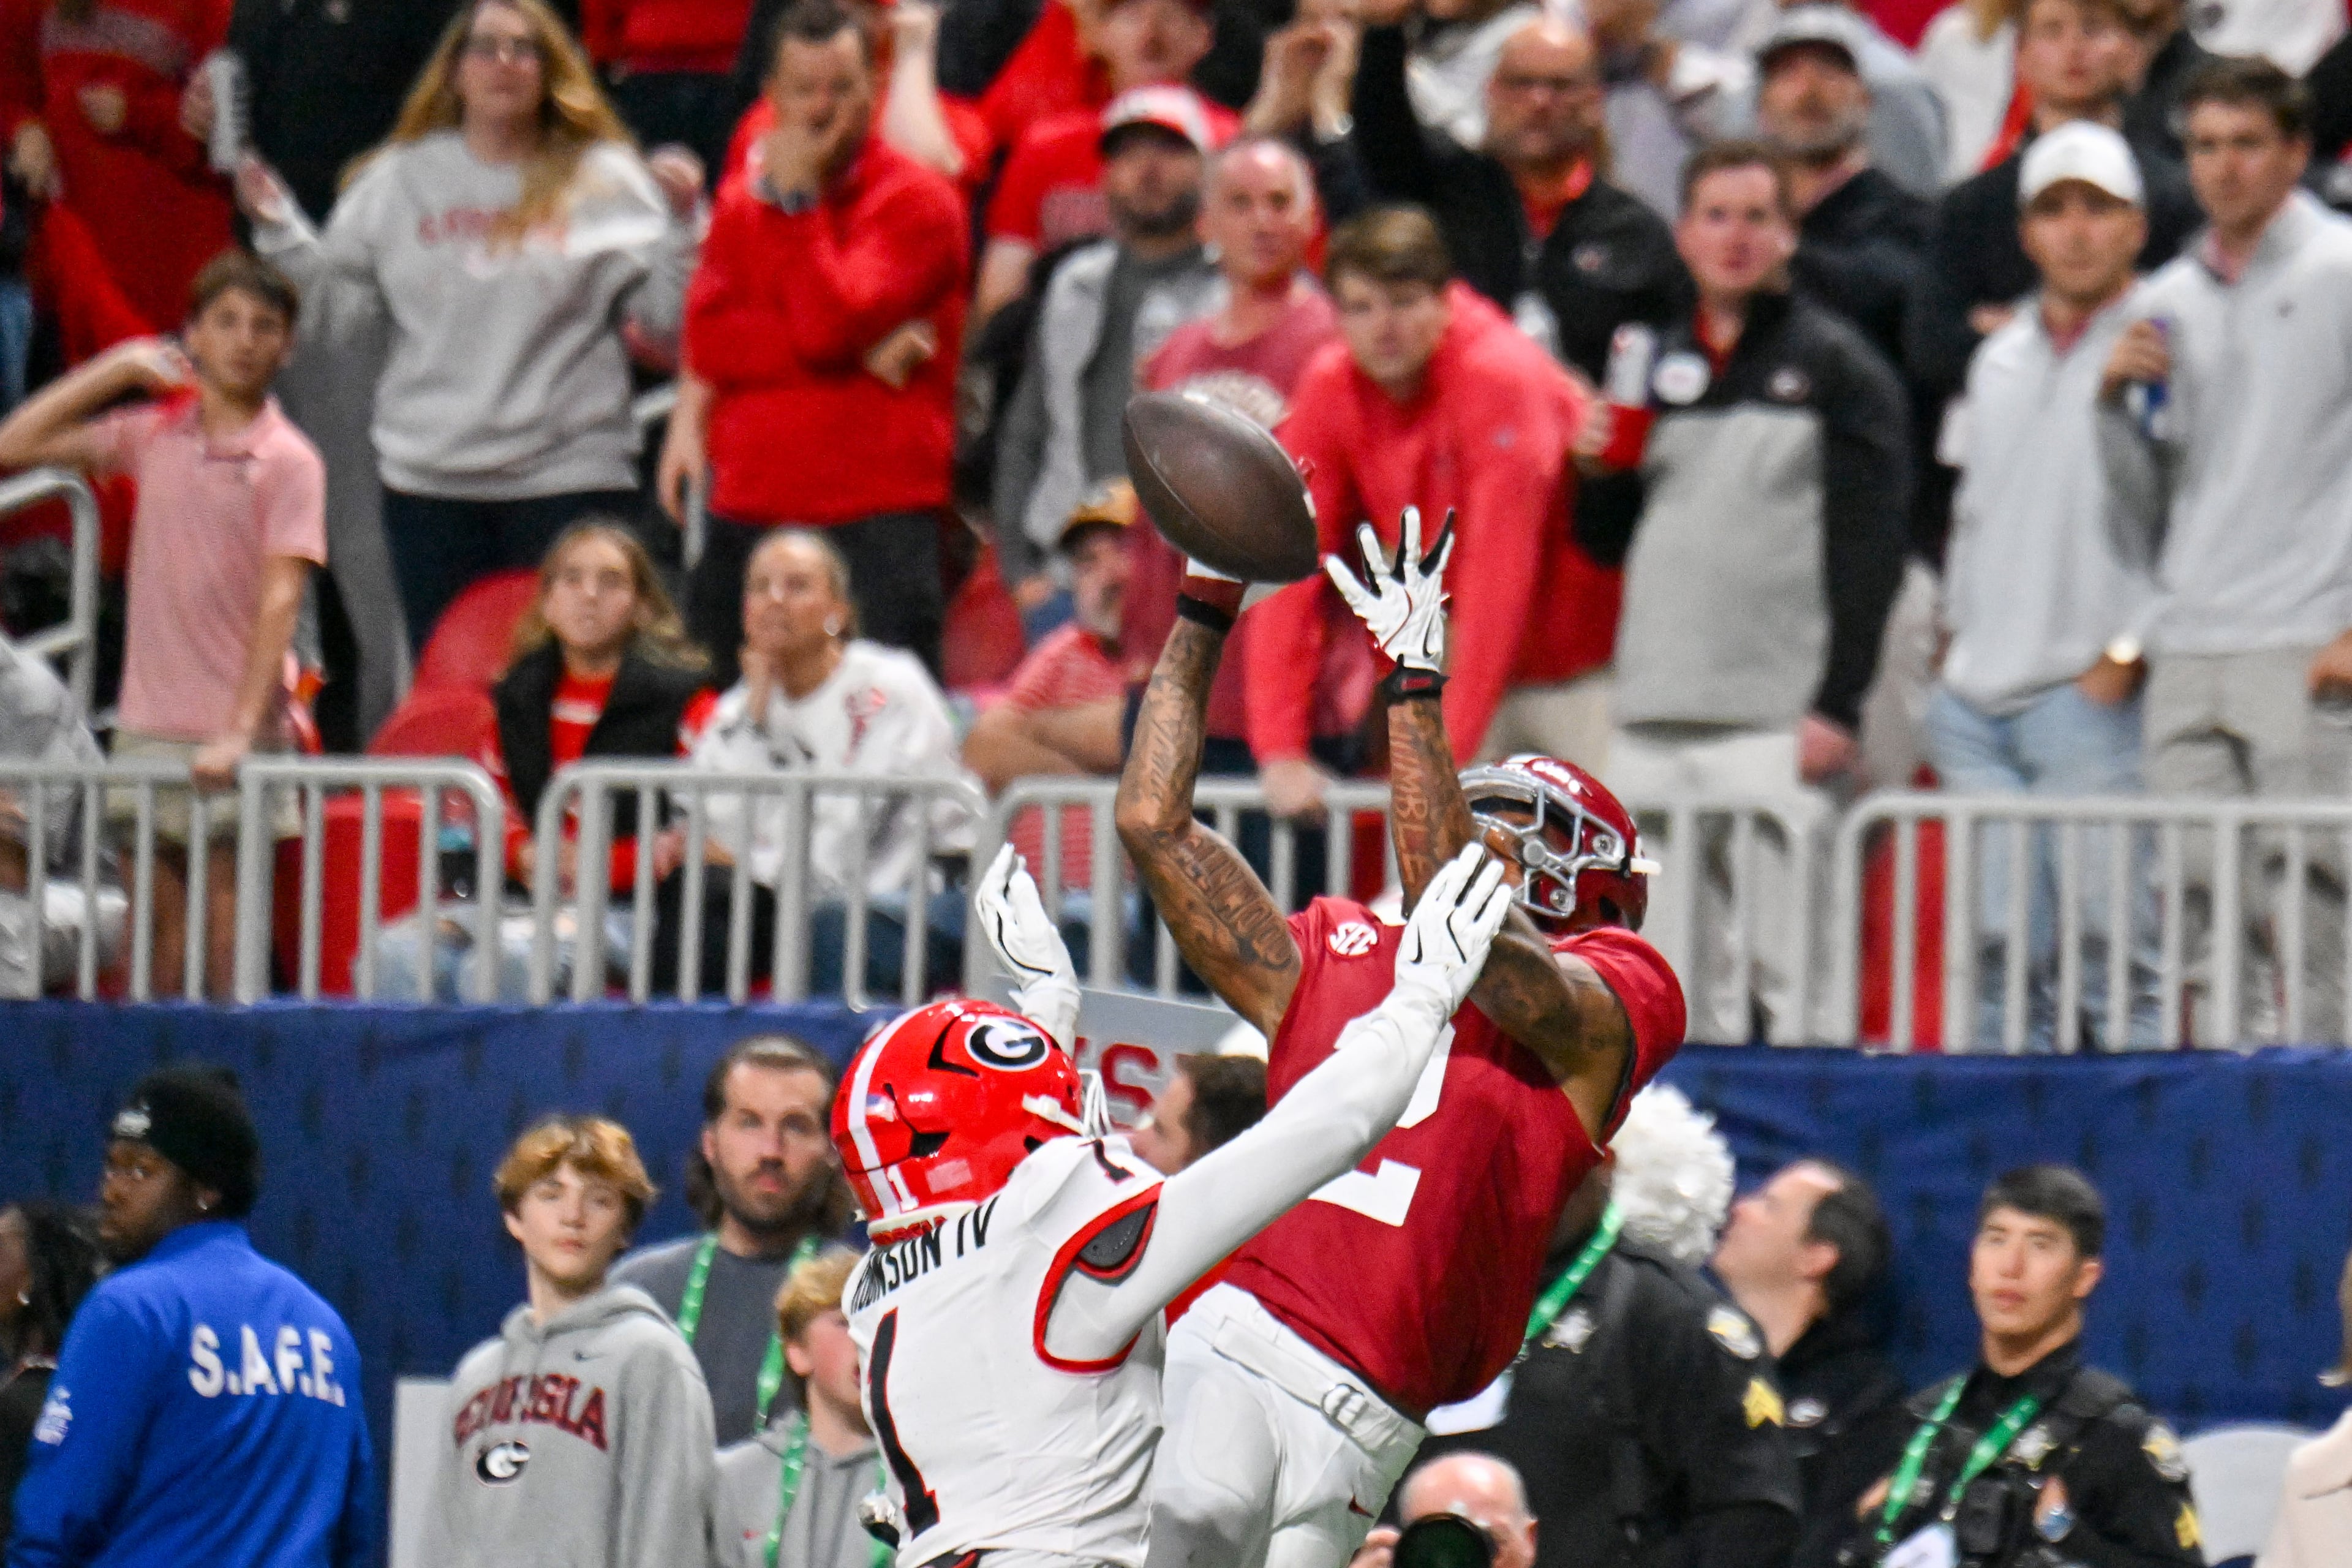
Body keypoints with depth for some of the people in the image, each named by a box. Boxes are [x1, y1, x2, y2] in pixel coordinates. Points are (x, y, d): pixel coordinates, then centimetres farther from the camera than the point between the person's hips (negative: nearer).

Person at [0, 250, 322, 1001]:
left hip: (234, 737, -4)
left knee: (228, 942, -4)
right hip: (148, 727, 4)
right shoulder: (154, 434, 9)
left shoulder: (289, 461, -4)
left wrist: (241, 731, -21)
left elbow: (279, 601, -12)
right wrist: (116, 368, 3)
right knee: (154, 929, 3)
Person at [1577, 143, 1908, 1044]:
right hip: (1650, 724, 6)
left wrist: (1838, 707, -14)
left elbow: (1868, 548, -5)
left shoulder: (1834, 368, 2)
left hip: (1779, 723, -6)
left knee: (1789, 974, -11)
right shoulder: (1657, 369, 19)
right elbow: (1606, 543, 23)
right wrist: (1600, 471, 1)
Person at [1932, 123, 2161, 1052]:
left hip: (2094, 699, -6)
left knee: (2112, 941, -11)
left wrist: (2127, 656, -13)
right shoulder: (1999, 362, 19)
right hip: (1979, 707, 6)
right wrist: (1953, 645, 16)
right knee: (2003, 949, 4)